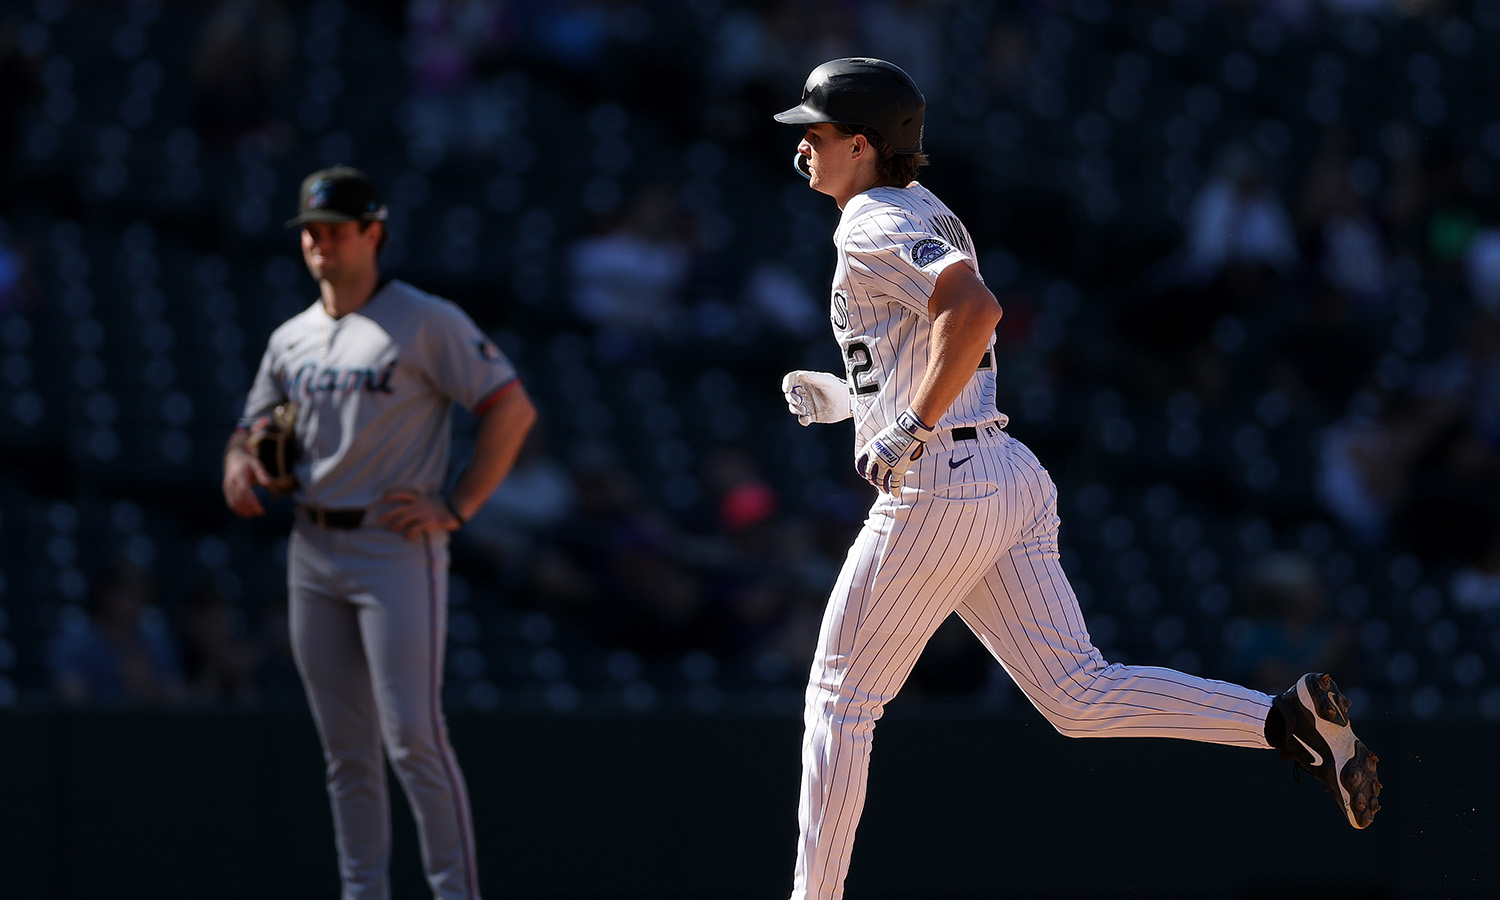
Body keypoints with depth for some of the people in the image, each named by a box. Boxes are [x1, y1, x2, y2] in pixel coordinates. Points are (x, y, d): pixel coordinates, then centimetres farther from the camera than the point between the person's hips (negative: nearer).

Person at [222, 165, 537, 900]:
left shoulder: (424, 322, -6)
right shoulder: (291, 338, 14)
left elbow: (512, 407, -8)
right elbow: (256, 425, 24)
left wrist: (458, 507, -12)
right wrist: (239, 460, -1)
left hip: (396, 545, -7)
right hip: (312, 550, 7)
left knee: (412, 737, -13)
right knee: (346, 749, 8)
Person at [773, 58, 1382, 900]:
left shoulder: (873, 227, -11)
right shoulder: (929, 215, 19)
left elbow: (976, 308, -29)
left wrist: (910, 430, -24)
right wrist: (847, 399, 22)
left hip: (938, 489, -9)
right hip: (1011, 476, 9)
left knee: (840, 702, 4)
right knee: (1080, 696, 4)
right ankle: (1291, 718, -9)